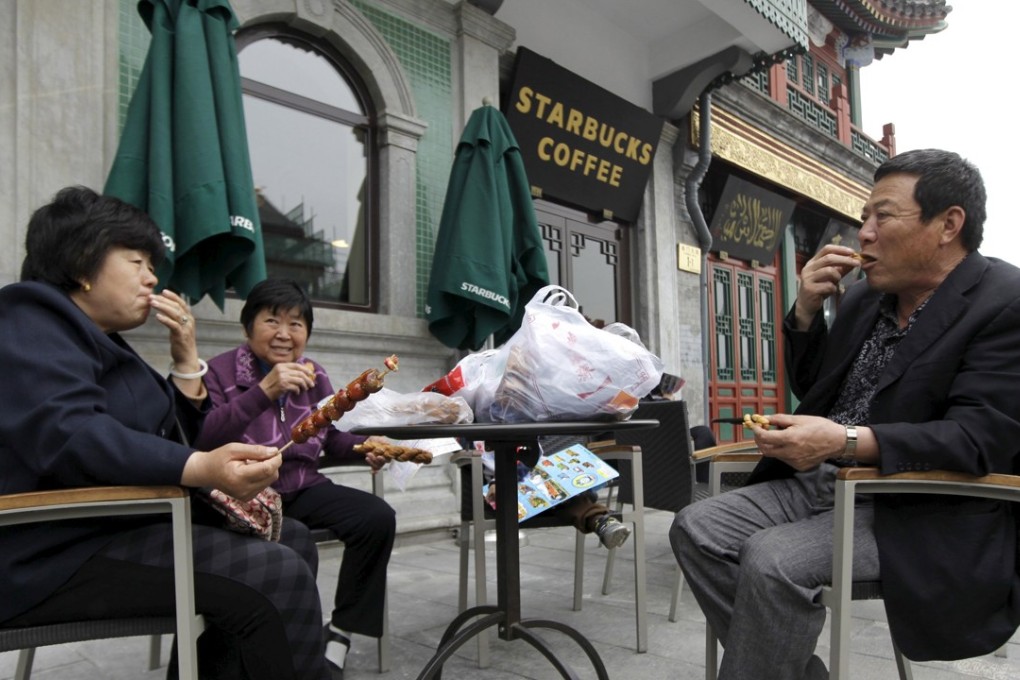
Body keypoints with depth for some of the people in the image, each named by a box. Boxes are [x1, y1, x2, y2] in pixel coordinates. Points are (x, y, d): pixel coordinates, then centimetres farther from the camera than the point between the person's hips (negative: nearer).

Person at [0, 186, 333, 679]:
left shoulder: (102, 341, 19)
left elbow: (174, 437, 18)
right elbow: (71, 436, -28)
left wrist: (186, 357, 5)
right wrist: (203, 470, -41)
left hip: (114, 529, 10)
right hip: (55, 556, -10)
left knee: (292, 539, 8)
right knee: (279, 575, -22)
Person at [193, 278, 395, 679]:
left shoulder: (314, 376, 10)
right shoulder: (220, 372, -3)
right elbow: (202, 440, -20)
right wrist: (264, 391, -28)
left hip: (303, 490, 5)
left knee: (378, 517, -18)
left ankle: (338, 638, -3)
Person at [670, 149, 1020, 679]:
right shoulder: (863, 299, 11)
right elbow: (811, 388, 18)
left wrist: (848, 441, -31)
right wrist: (806, 310, 2)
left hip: (919, 509, -7)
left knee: (772, 559, -29)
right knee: (695, 529, -8)